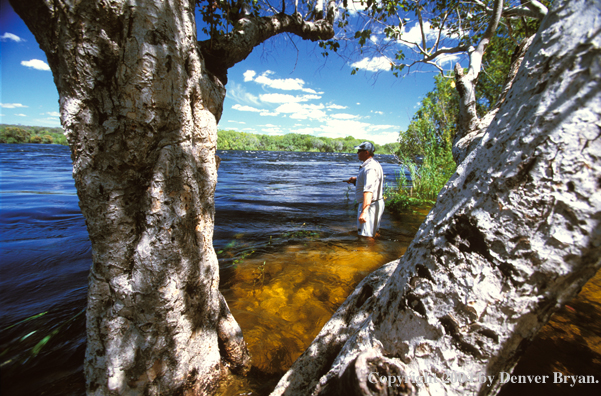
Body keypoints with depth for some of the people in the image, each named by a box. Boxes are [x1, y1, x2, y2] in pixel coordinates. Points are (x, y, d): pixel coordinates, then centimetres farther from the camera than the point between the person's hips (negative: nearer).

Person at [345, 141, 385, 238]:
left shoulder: (369, 167, -22)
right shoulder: (375, 164, 12)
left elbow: (368, 191, -33)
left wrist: (364, 212, -38)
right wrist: (356, 180, 15)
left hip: (370, 205, -11)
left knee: (366, 235, -4)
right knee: (373, 232, 23)